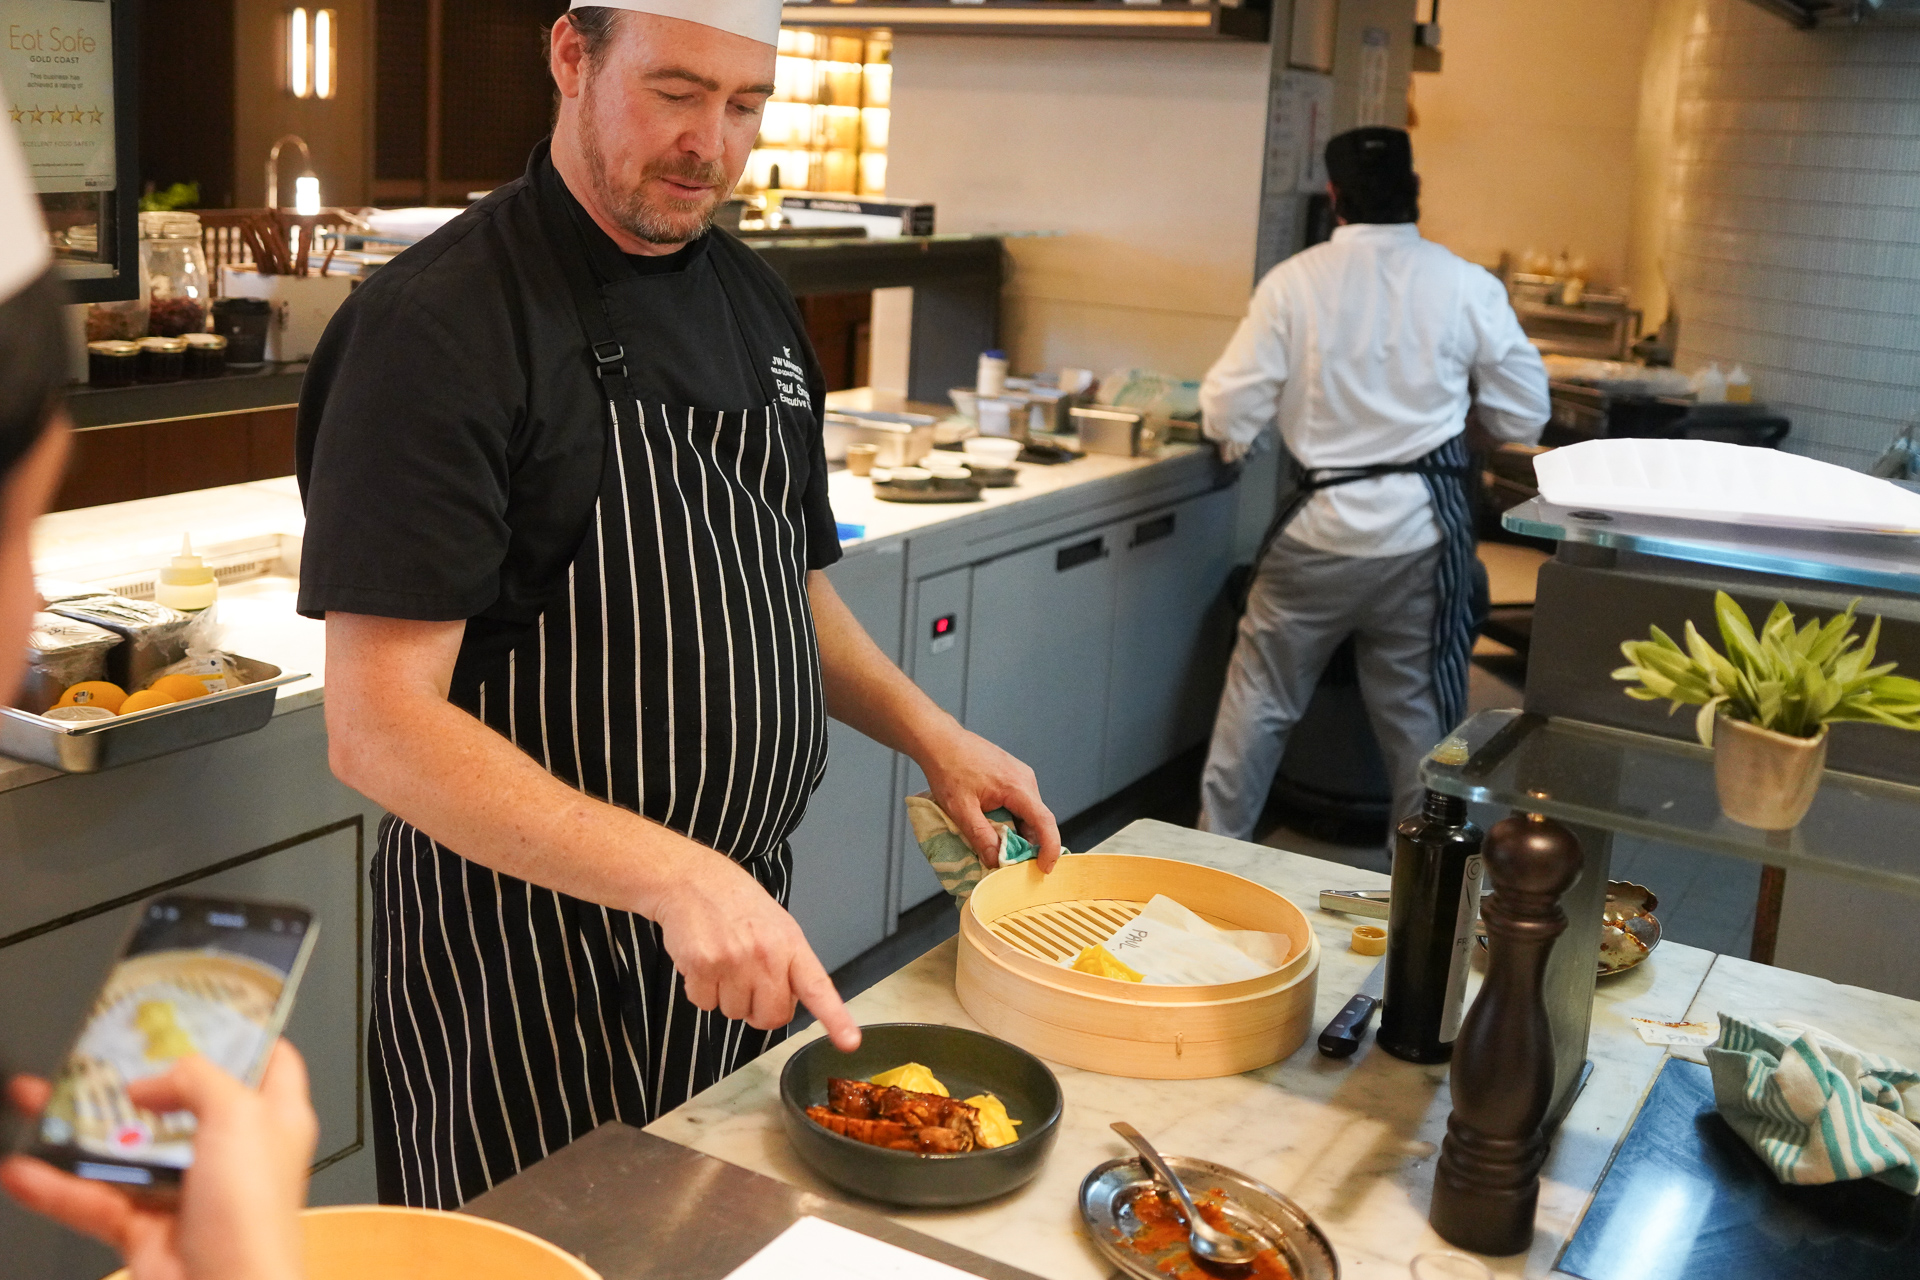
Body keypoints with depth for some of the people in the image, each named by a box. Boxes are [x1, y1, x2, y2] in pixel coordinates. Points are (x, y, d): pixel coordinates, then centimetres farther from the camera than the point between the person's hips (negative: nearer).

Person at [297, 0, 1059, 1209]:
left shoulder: (755, 302, 6)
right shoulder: (441, 325, -18)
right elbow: (380, 724, -23)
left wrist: (929, 733, 3)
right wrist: (667, 873, -33)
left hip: (743, 928, 7)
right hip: (526, 960, -7)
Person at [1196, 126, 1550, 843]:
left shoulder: (1293, 282, -6)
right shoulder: (1468, 286, -3)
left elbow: (1230, 414, -6)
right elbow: (1523, 418, 3)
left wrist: (1237, 438, 17)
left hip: (1318, 526, 0)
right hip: (1423, 529, 1)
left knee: (1258, 701, 13)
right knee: (1419, 716, 11)